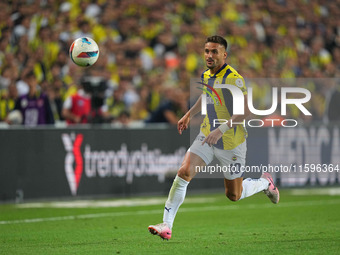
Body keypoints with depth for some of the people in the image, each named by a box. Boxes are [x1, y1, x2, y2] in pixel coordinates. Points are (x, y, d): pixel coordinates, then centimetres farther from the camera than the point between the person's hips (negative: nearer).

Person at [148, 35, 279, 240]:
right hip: (207, 137, 5)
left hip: (231, 143, -5)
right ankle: (166, 226, -15)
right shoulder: (207, 75, 3)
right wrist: (189, 115, 24)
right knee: (184, 172, -16)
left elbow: (245, 111, -27)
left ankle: (265, 182, 38)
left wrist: (221, 130, -33)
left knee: (234, 195, 7)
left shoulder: (233, 79, -20)